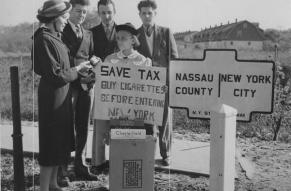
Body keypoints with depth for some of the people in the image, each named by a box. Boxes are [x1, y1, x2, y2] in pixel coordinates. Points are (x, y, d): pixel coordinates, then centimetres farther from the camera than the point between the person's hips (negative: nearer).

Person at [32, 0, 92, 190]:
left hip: (62, 96, 9)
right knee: (52, 145, -2)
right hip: (53, 98, -9)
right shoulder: (44, 39, -19)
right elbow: (55, 76, -21)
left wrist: (78, 70, 4)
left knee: (60, 144, 16)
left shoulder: (55, 36, 10)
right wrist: (77, 69, -10)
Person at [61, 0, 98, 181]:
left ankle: (80, 165, 19)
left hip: (86, 85, 5)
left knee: (83, 128, 9)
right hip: (68, 84, -5)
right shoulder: (61, 32, -2)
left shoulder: (88, 34, 17)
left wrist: (92, 75, 0)